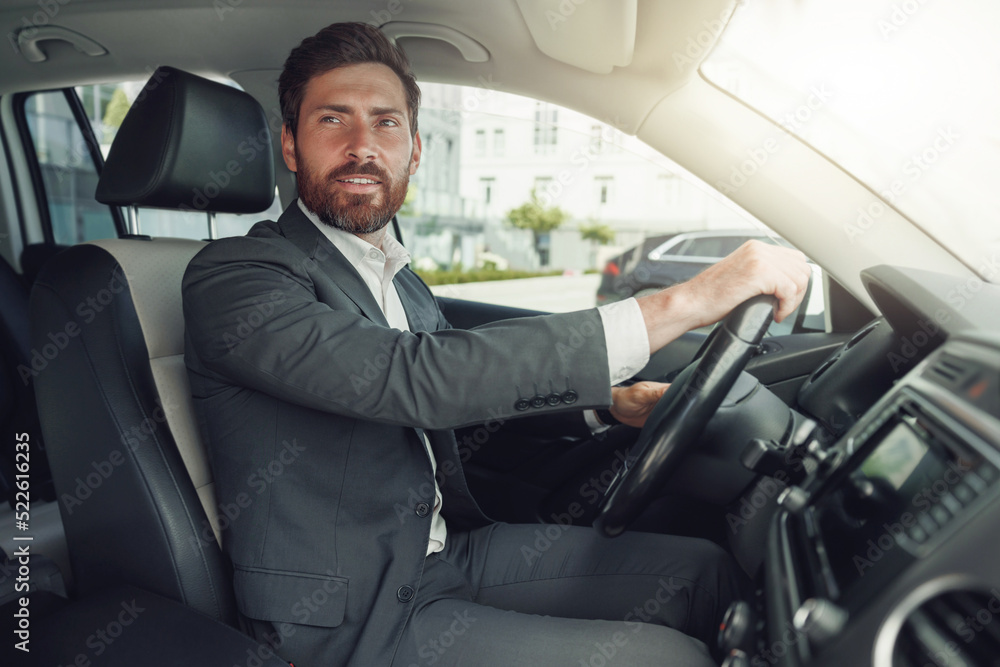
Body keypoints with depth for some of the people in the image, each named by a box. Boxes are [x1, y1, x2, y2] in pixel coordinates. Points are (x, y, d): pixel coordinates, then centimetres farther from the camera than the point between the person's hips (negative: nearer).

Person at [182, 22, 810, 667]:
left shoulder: (400, 276, 9)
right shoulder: (229, 276, -16)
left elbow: (475, 378, 20)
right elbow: (414, 377, -32)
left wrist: (608, 399, 2)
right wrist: (681, 303, -32)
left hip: (446, 549, 7)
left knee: (703, 570, 1)